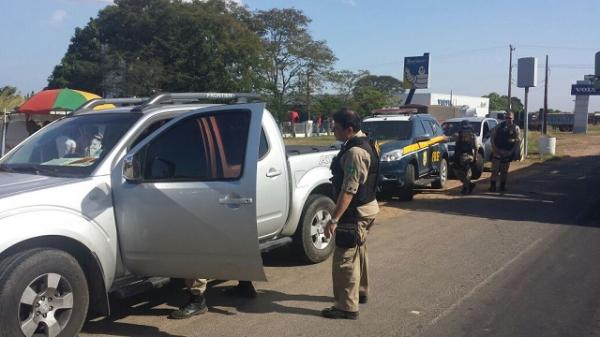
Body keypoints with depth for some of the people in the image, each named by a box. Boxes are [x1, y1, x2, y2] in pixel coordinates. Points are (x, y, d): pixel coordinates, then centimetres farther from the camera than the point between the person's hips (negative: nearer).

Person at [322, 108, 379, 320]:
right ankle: (360, 292, 41)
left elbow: (349, 190, -29)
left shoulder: (355, 152, -24)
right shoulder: (362, 144, 9)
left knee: (345, 258, -5)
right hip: (364, 208, 11)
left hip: (356, 212, -11)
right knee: (357, 253, 24)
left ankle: (347, 307, 3)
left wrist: (334, 219, -29)